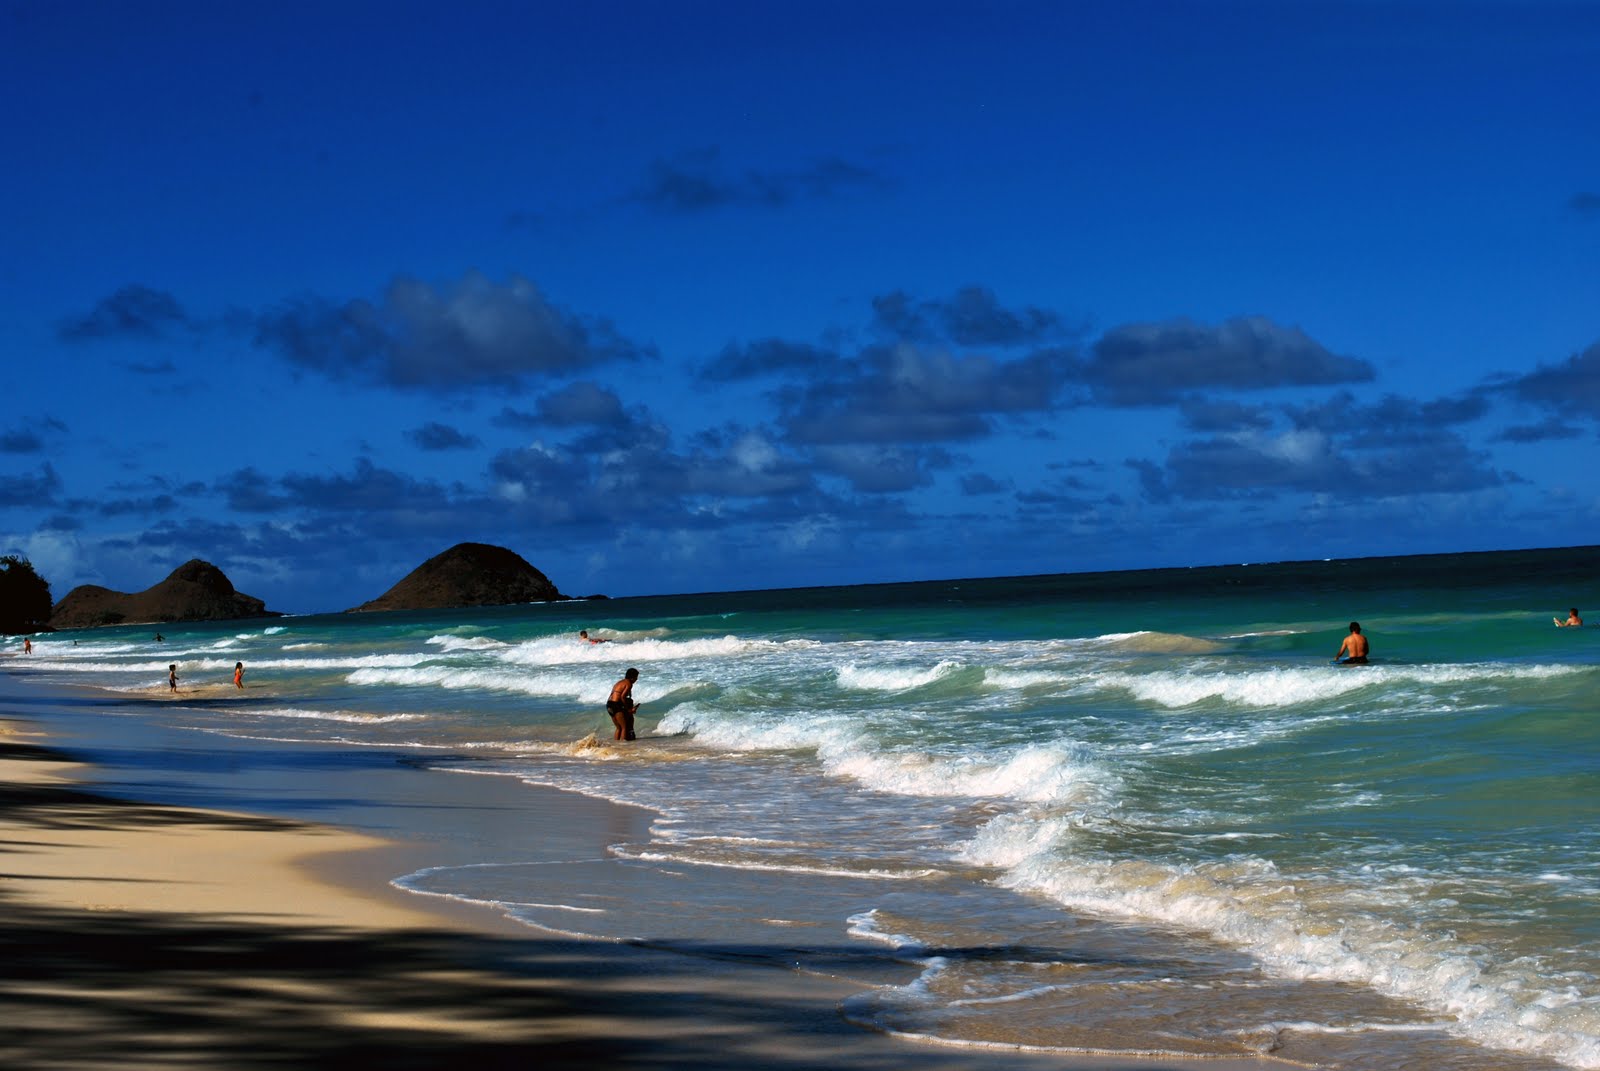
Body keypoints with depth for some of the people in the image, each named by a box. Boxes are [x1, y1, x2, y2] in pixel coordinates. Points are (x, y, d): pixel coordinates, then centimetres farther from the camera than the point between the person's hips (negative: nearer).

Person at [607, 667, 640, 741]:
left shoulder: (620, 682, 22)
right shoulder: (628, 684, -5)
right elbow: (622, 696, -17)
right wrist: (628, 708, -8)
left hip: (609, 705, 9)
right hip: (616, 705, -9)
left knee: (619, 728, 17)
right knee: (624, 727, -4)